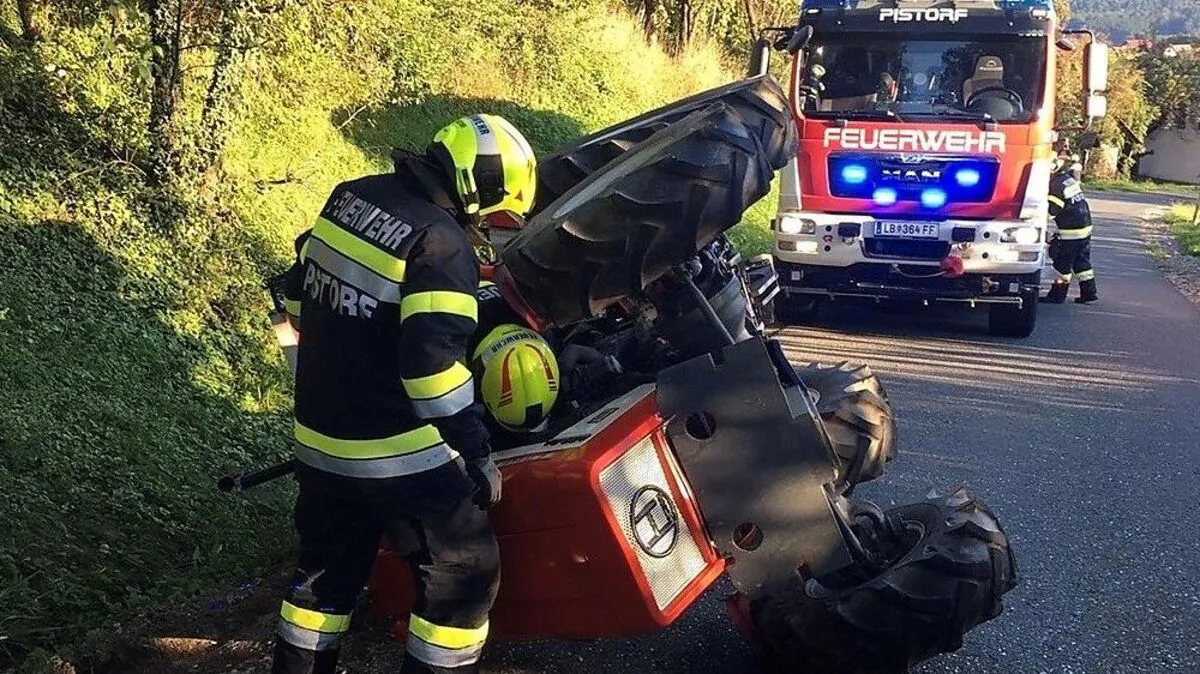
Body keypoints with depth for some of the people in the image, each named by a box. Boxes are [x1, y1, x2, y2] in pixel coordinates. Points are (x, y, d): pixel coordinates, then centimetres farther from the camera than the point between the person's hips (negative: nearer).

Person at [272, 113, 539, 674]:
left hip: (321, 440, 8)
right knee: (463, 575, 7)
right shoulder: (441, 243, -19)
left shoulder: (349, 198, 5)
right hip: (402, 457, -8)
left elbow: (298, 294, 17)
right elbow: (432, 362, -27)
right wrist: (478, 453, -19)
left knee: (327, 568, 24)